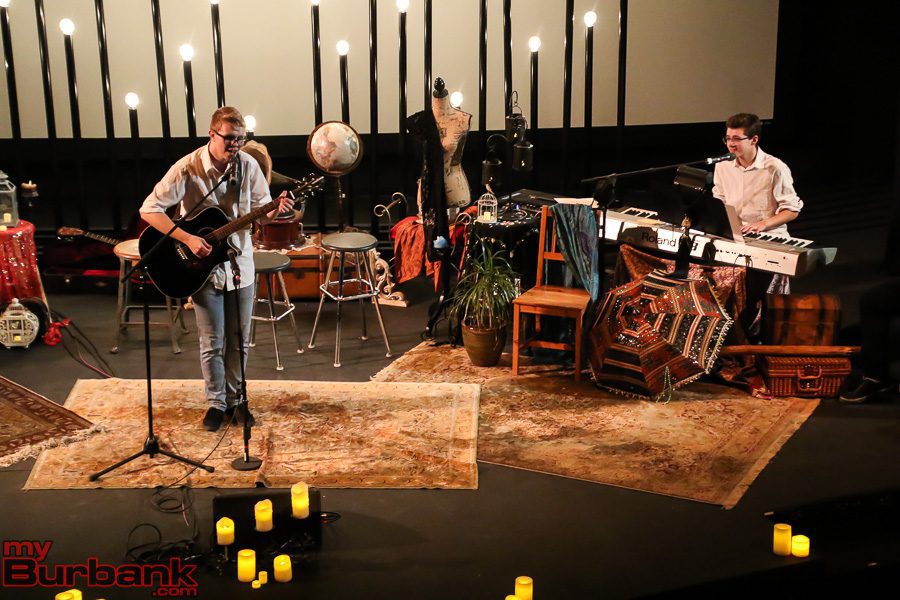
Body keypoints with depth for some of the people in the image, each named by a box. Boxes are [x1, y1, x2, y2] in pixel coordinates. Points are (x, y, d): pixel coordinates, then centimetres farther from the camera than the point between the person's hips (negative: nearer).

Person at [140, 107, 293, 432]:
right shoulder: (188, 168, -16)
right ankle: (216, 403, 23)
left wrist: (277, 208, -19)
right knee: (212, 344, 6)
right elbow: (149, 210, -16)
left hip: (240, 265, 3)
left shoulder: (248, 165, -5)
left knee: (239, 341, 12)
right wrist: (188, 239, -24)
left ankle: (236, 399, 28)